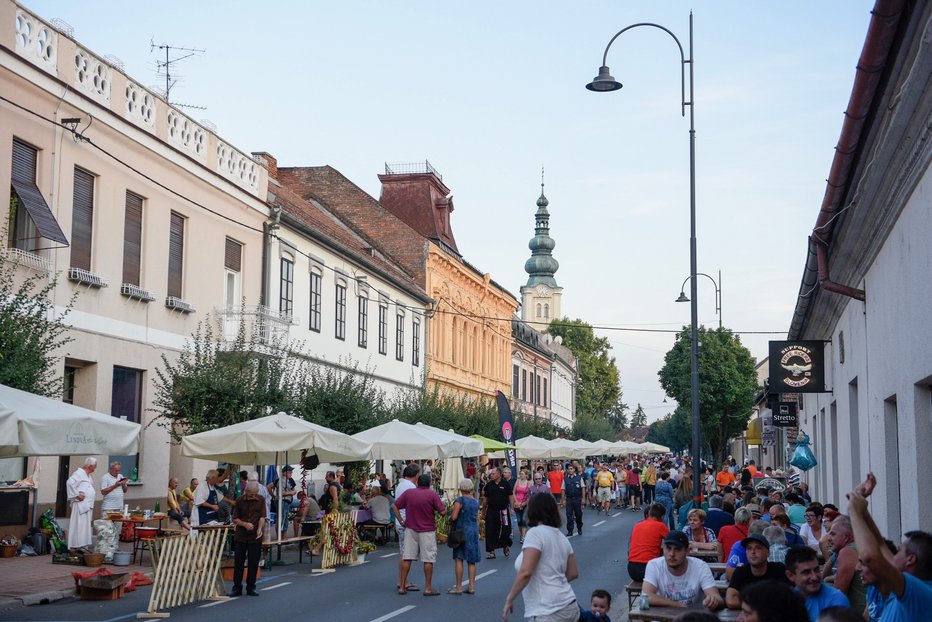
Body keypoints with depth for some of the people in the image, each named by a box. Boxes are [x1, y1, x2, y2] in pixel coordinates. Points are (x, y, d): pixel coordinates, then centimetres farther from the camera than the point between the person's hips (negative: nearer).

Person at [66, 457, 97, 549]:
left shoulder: (88, 475, 17)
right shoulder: (79, 473, -12)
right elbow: (70, 483, -26)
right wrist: (77, 495, -21)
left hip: (87, 505, 10)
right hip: (80, 504, -10)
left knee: (86, 526, 11)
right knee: (79, 526, -10)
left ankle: (82, 546, 15)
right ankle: (75, 546, -8)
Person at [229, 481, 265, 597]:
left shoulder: (260, 500, 3)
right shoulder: (239, 501, 1)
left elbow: (262, 517, -3)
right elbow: (235, 519, 2)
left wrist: (260, 528, -21)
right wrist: (245, 524, -16)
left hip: (255, 536, 0)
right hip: (240, 536, 0)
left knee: (253, 563, 3)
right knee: (238, 562, 1)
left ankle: (251, 588, 13)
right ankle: (237, 588, 9)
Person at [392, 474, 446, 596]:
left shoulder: (408, 493, 2)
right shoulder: (432, 494, -8)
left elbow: (394, 506, 2)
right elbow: (442, 511, -11)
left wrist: (401, 521, 3)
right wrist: (444, 506, 10)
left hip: (410, 529, 3)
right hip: (427, 531, -3)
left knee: (407, 558, 7)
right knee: (428, 559, 4)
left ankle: (402, 586, 8)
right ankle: (428, 588, 5)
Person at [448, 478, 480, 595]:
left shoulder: (460, 500, -11)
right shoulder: (475, 501, 9)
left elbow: (454, 517, -16)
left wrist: (449, 518, 5)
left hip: (462, 531, -6)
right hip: (474, 531, 6)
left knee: (459, 559, -2)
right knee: (471, 561, 9)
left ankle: (458, 587, -3)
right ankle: (472, 587, 9)